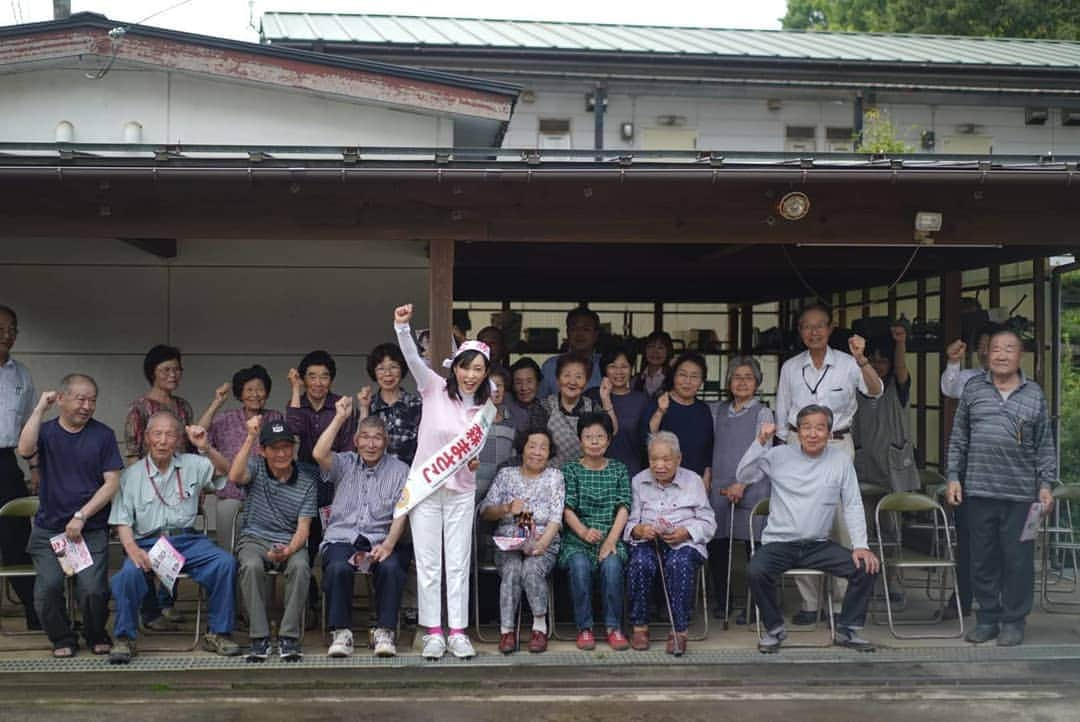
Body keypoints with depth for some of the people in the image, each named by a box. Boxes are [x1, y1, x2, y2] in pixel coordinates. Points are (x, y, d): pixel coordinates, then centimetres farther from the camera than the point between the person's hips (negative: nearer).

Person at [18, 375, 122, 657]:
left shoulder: (103, 435, 3)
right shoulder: (46, 431, 7)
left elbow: (112, 483, -1)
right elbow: (25, 449, -17)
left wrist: (81, 517, -10)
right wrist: (40, 408, -12)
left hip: (91, 530, -1)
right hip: (49, 530, 1)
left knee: (92, 589, -17)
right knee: (48, 587, -18)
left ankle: (96, 636, 13)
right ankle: (62, 639, 9)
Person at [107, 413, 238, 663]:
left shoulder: (192, 465, 12)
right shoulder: (132, 475, 9)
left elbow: (226, 472, -1)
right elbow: (122, 521, 4)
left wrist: (206, 448, -19)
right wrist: (132, 548, -16)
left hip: (187, 540, 1)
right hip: (148, 542, -1)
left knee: (225, 563, -25)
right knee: (129, 573, -33)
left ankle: (219, 633, -11)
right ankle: (124, 639, -12)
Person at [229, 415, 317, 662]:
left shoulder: (306, 480, 1)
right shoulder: (256, 467, 2)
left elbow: (303, 527, -3)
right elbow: (235, 476, -23)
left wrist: (288, 551, -23)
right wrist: (250, 437, -24)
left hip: (290, 542, 0)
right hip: (254, 538, 0)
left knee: (300, 566, -33)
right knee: (252, 566, -34)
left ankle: (289, 637, -25)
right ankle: (259, 638, -26)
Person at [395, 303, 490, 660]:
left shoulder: (484, 408, 4)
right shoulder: (435, 388, -5)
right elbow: (413, 359, -21)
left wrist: (475, 461, -9)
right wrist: (402, 326, -37)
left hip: (461, 490, 3)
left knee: (459, 563, 4)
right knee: (428, 563, 2)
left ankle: (457, 632, 11)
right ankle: (433, 632, 9)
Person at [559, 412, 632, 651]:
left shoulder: (619, 469, 12)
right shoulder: (571, 470, 8)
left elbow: (623, 508, 2)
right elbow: (567, 509, -2)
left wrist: (611, 540, -13)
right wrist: (584, 532, -22)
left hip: (611, 538, 1)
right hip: (577, 540, 0)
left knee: (612, 564, -31)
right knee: (580, 565, -31)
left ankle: (613, 626, -16)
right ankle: (584, 627, -17)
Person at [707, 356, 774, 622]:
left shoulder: (762, 413, 1)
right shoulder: (718, 411, 14)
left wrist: (742, 483, -15)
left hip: (750, 489, -4)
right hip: (719, 488, 4)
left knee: (754, 548, -4)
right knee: (716, 546, 4)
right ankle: (720, 603, 17)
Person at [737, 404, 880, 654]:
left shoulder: (840, 460, 2)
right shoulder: (779, 456, -1)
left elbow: (853, 505, 3)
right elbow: (743, 477, -7)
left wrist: (860, 545, -9)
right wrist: (761, 443, -19)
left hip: (819, 544, 2)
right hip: (779, 543, -2)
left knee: (867, 567, -16)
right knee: (756, 571, -31)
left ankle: (847, 630, 5)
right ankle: (774, 628, -3)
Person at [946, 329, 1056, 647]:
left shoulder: (1034, 394, 7)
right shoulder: (973, 389, 8)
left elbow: (1045, 445, 9)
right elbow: (958, 439, 10)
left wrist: (1046, 484, 1)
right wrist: (954, 477, 4)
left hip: (1021, 493, -1)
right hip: (979, 492, 1)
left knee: (1018, 560, 2)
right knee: (982, 559, 8)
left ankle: (1013, 621, 15)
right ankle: (987, 618, 20)